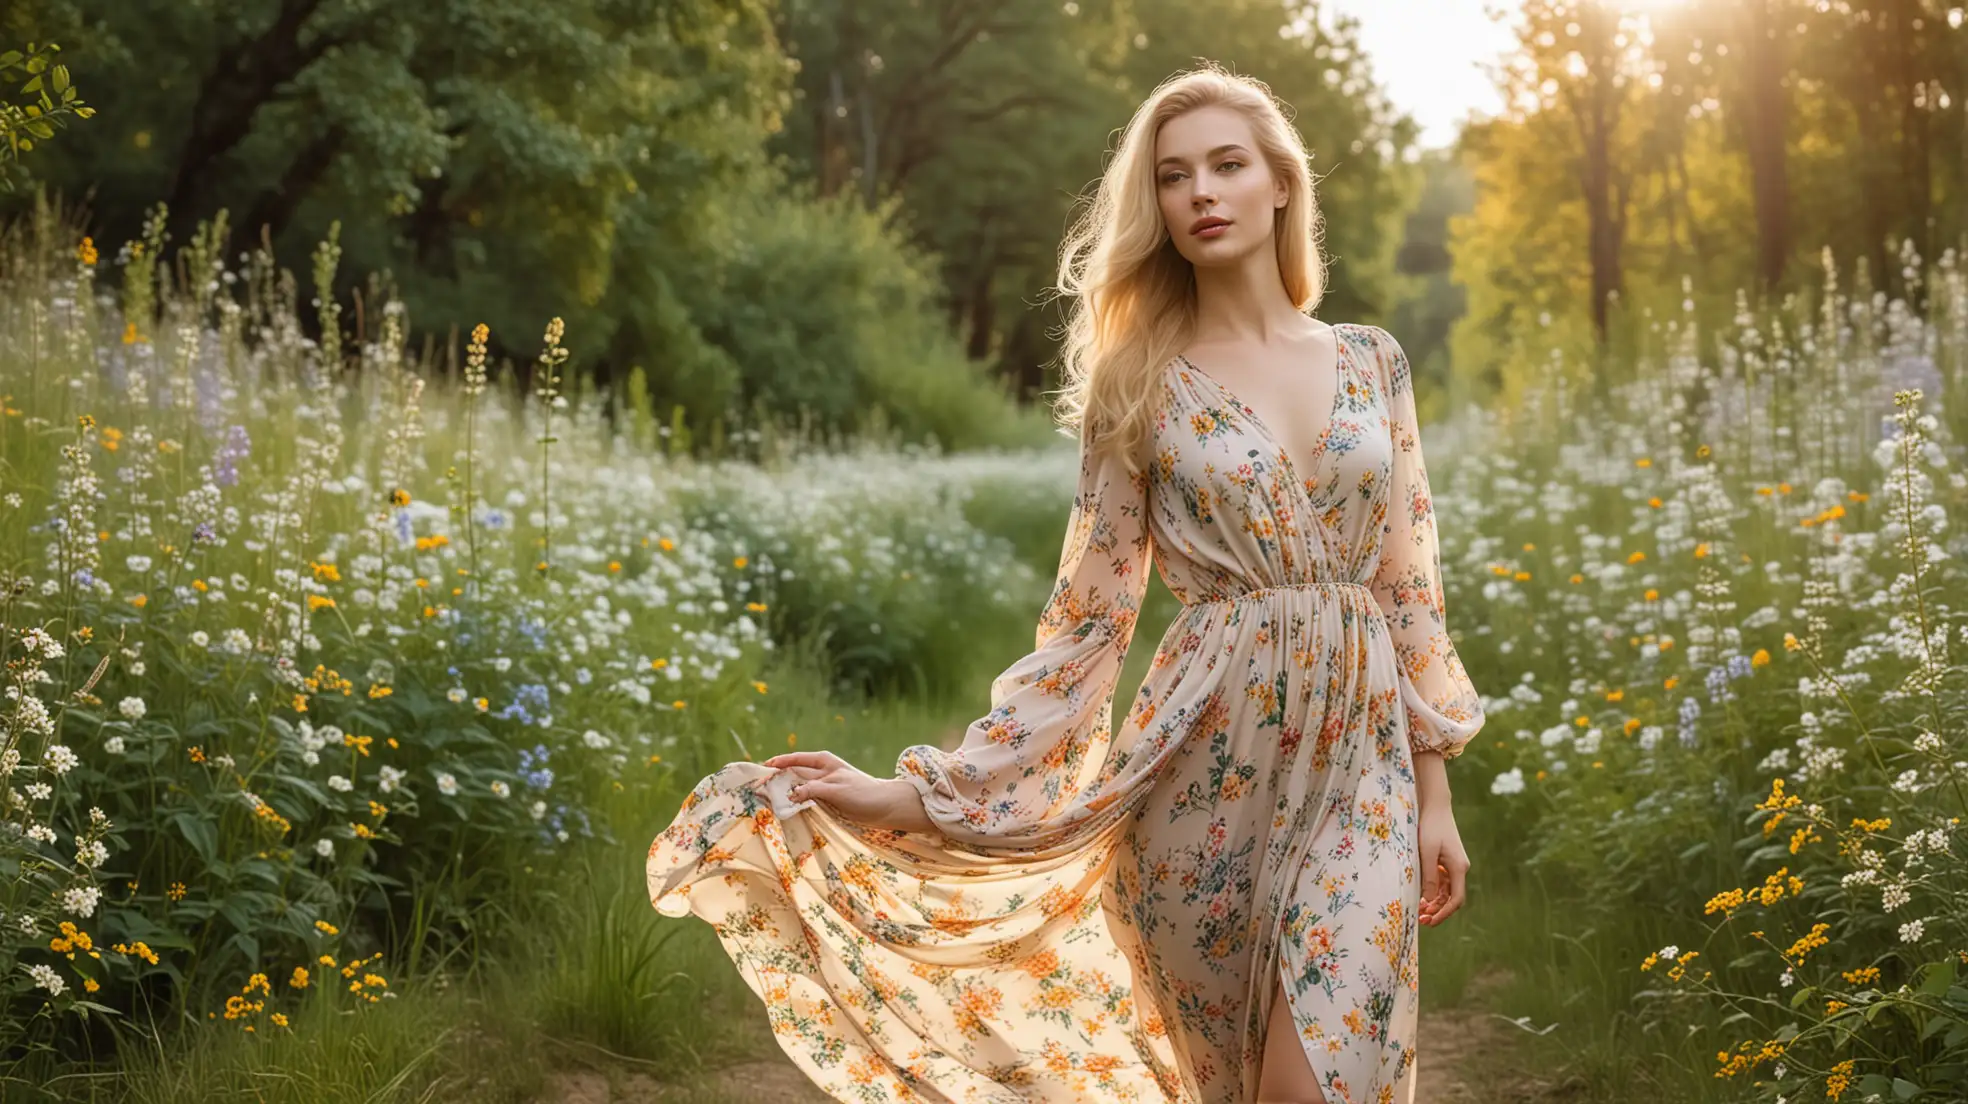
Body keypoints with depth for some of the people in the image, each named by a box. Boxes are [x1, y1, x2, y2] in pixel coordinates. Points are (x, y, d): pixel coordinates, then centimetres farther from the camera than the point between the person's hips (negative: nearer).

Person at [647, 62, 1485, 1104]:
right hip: (1216, 761, -2)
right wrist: (925, 790, -9)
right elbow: (1088, 618, -1)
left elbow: (1411, 583, 9)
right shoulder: (1140, 386, 0)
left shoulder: (1372, 360, 7)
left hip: (1361, 757, 2)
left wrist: (1436, 793, 6)